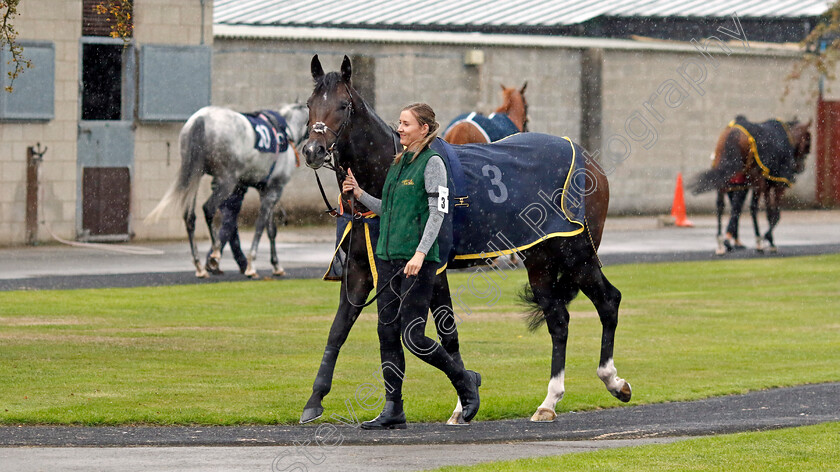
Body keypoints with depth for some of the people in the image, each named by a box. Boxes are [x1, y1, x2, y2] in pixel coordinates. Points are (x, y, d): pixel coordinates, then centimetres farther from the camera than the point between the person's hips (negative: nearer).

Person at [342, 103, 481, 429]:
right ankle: (393, 411, 5)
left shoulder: (432, 163, -7)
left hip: (418, 261, -8)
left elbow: (437, 212, -13)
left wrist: (420, 253, -22)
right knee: (387, 334, 3)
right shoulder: (399, 163, 17)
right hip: (388, 257, 8)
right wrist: (360, 195, 11)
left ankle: (464, 380, 11)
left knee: (413, 337, -10)